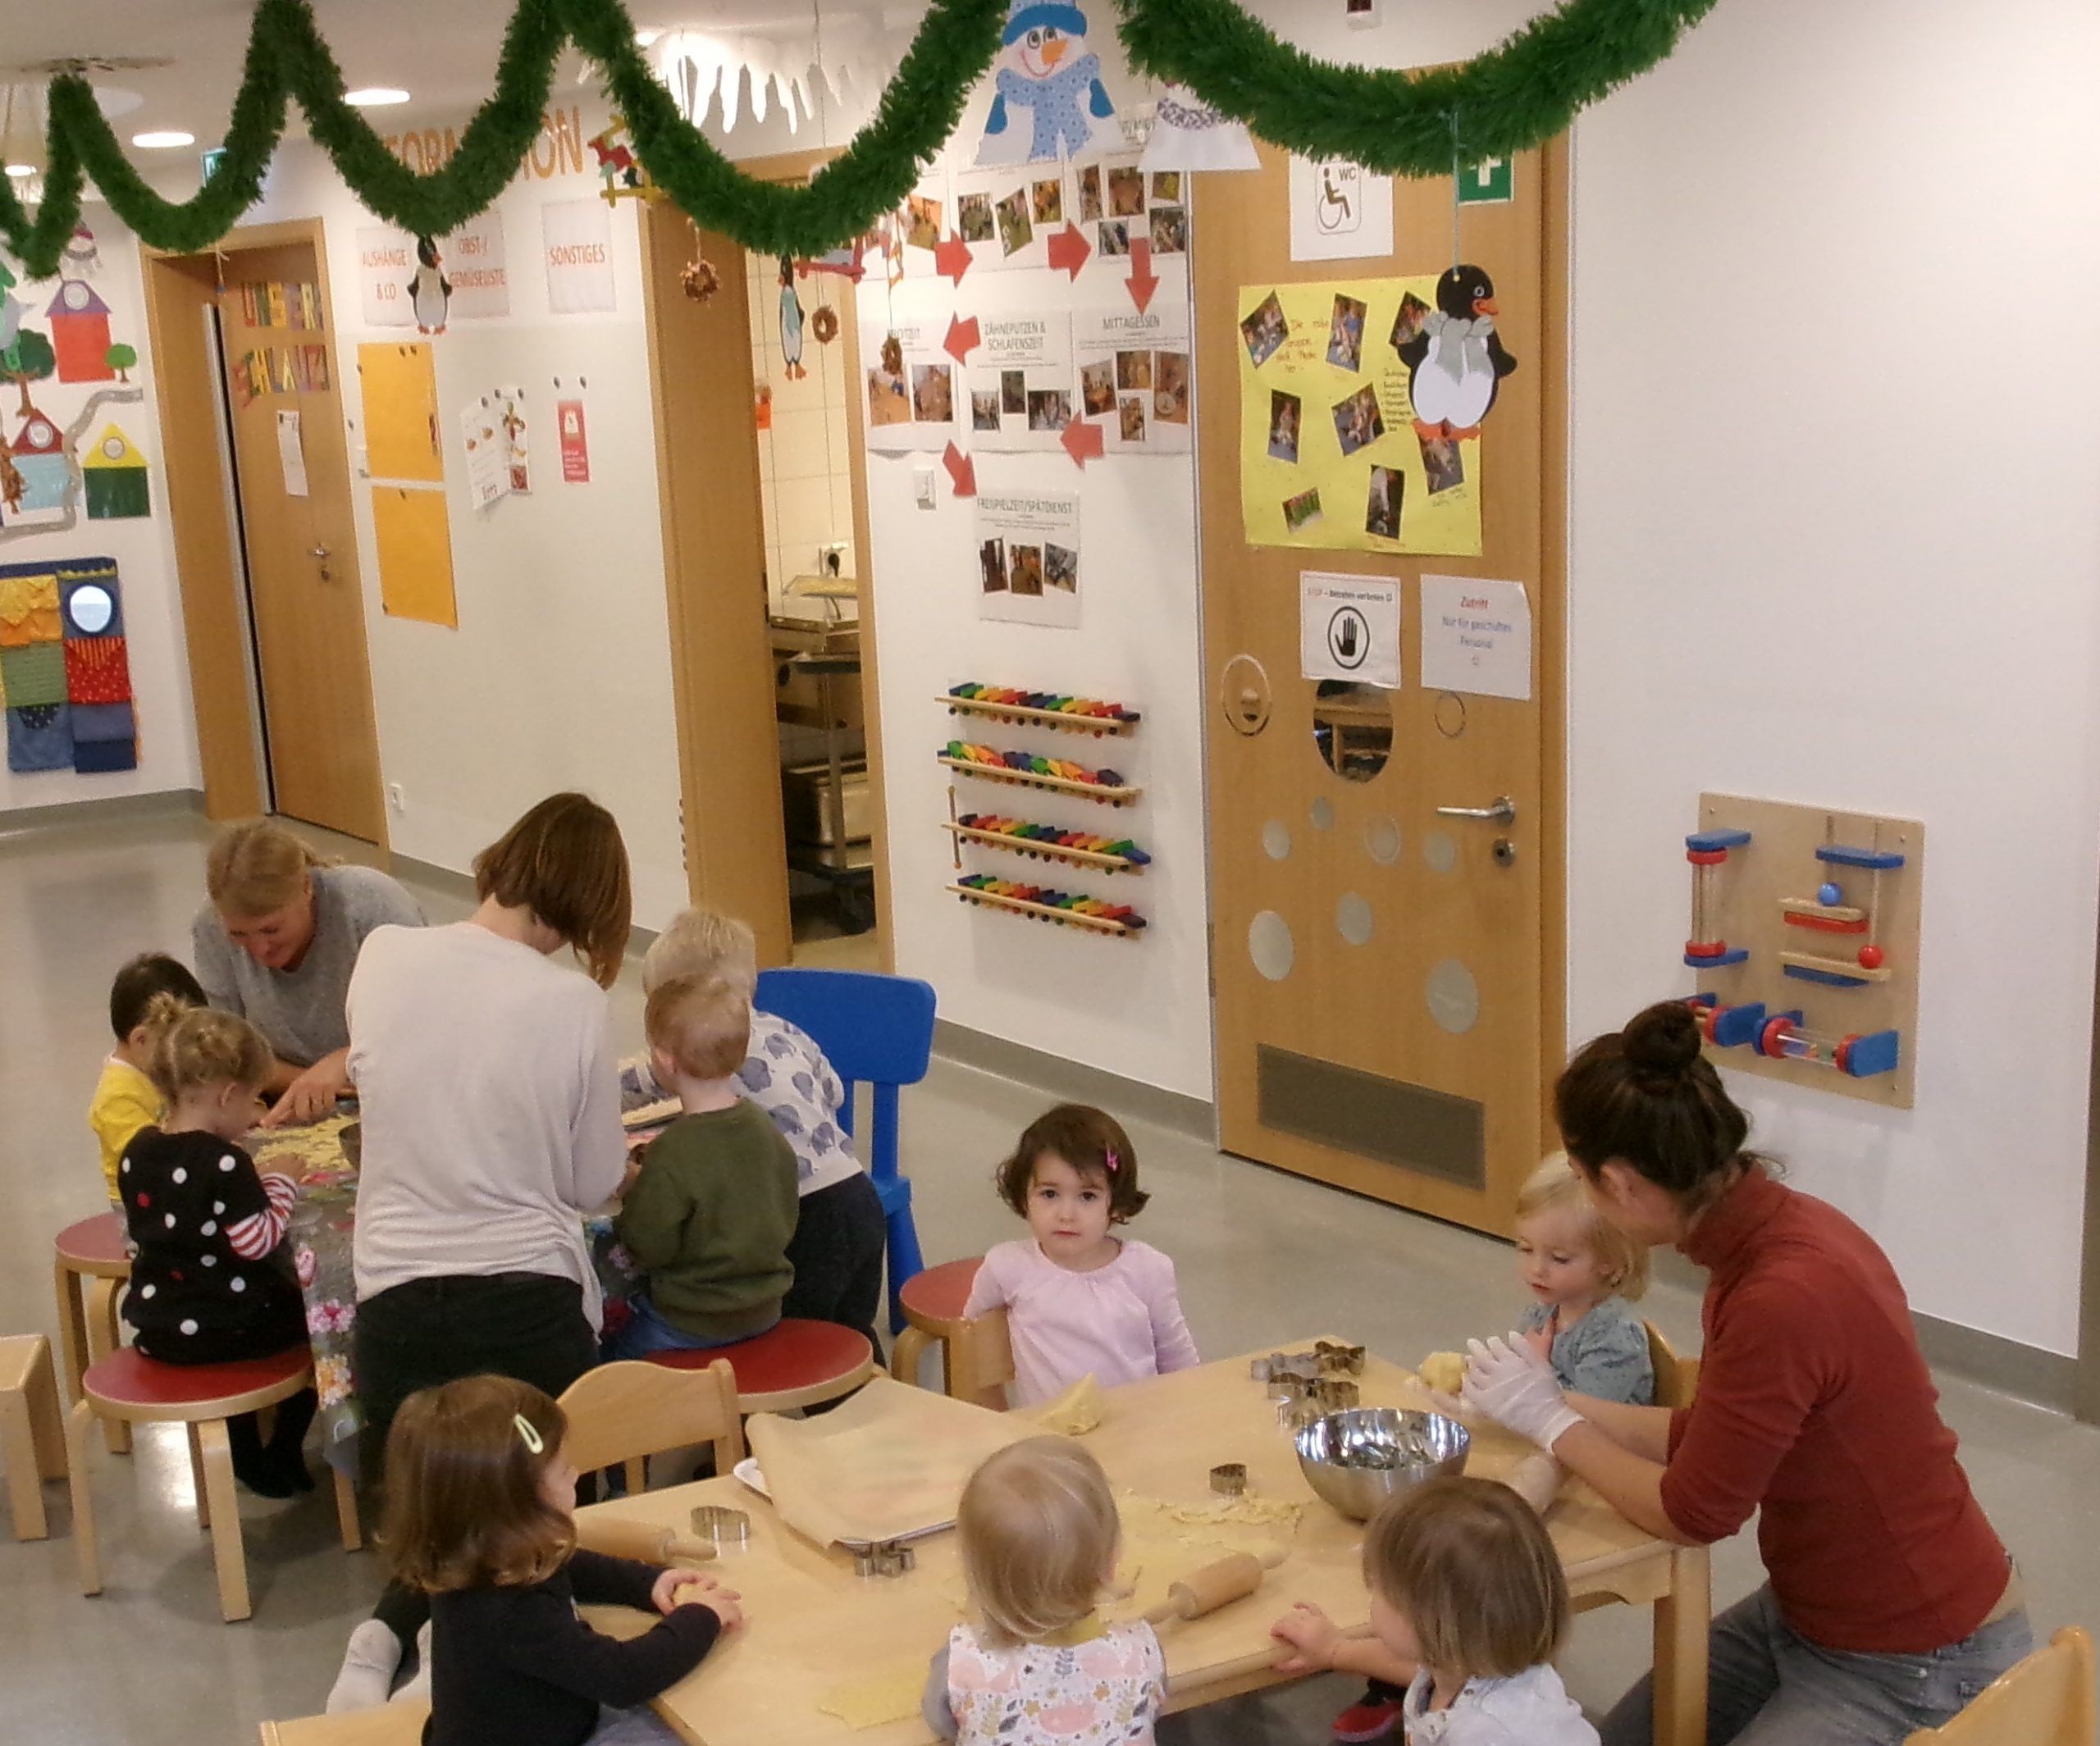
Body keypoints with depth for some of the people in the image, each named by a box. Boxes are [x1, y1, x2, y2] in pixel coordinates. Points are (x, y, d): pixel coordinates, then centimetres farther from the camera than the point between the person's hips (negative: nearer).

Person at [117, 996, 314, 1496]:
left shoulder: (136, 1152, -1)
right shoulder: (225, 1163, -23)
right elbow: (257, 1242, -23)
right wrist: (281, 1184, -9)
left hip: (157, 1331, 7)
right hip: (223, 1331, -7)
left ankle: (247, 1459, 38)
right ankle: (283, 1456, 22)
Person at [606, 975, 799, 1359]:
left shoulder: (673, 1155, -26)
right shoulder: (765, 1128, -5)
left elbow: (648, 1248, -18)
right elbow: (786, 1221, 6)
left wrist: (631, 1193, -2)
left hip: (695, 1324, -7)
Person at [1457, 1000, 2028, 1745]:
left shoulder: (1781, 1300, -33)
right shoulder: (1770, 1224, -6)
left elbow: (1692, 1511, -19)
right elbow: (1708, 1436, 6)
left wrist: (1550, 1422, -7)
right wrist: (1556, 1401, 8)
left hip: (1909, 1665, -9)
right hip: (1811, 1609, 9)